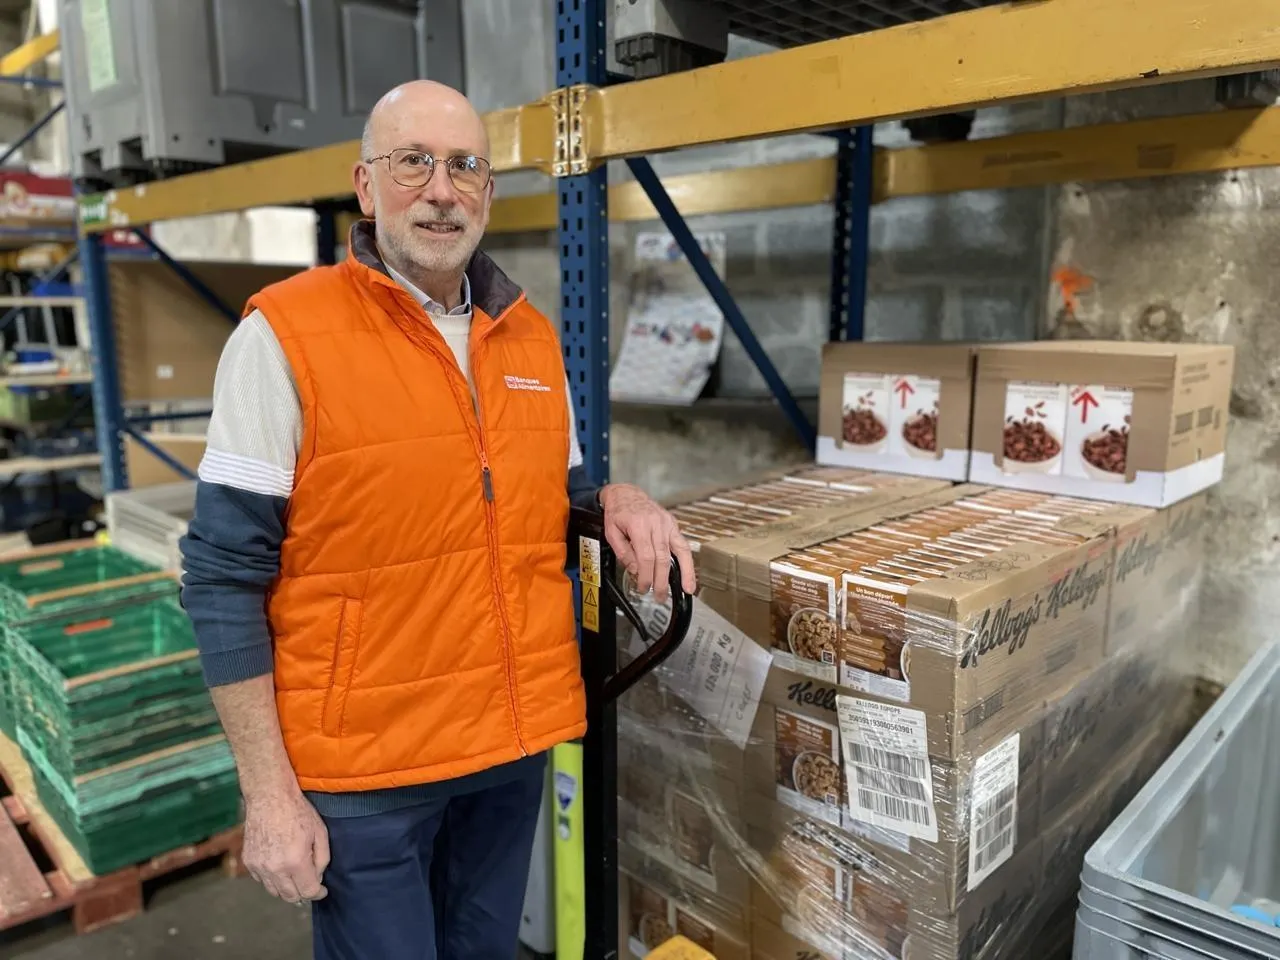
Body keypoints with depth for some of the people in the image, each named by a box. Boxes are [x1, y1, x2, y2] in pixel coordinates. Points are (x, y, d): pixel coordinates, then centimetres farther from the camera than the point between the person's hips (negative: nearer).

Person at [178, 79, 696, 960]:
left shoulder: (533, 336, 4)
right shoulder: (285, 335, -13)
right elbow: (226, 576, -12)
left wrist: (615, 500, -6)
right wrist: (269, 790, -13)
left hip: (517, 740, 5)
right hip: (364, 761, -5)